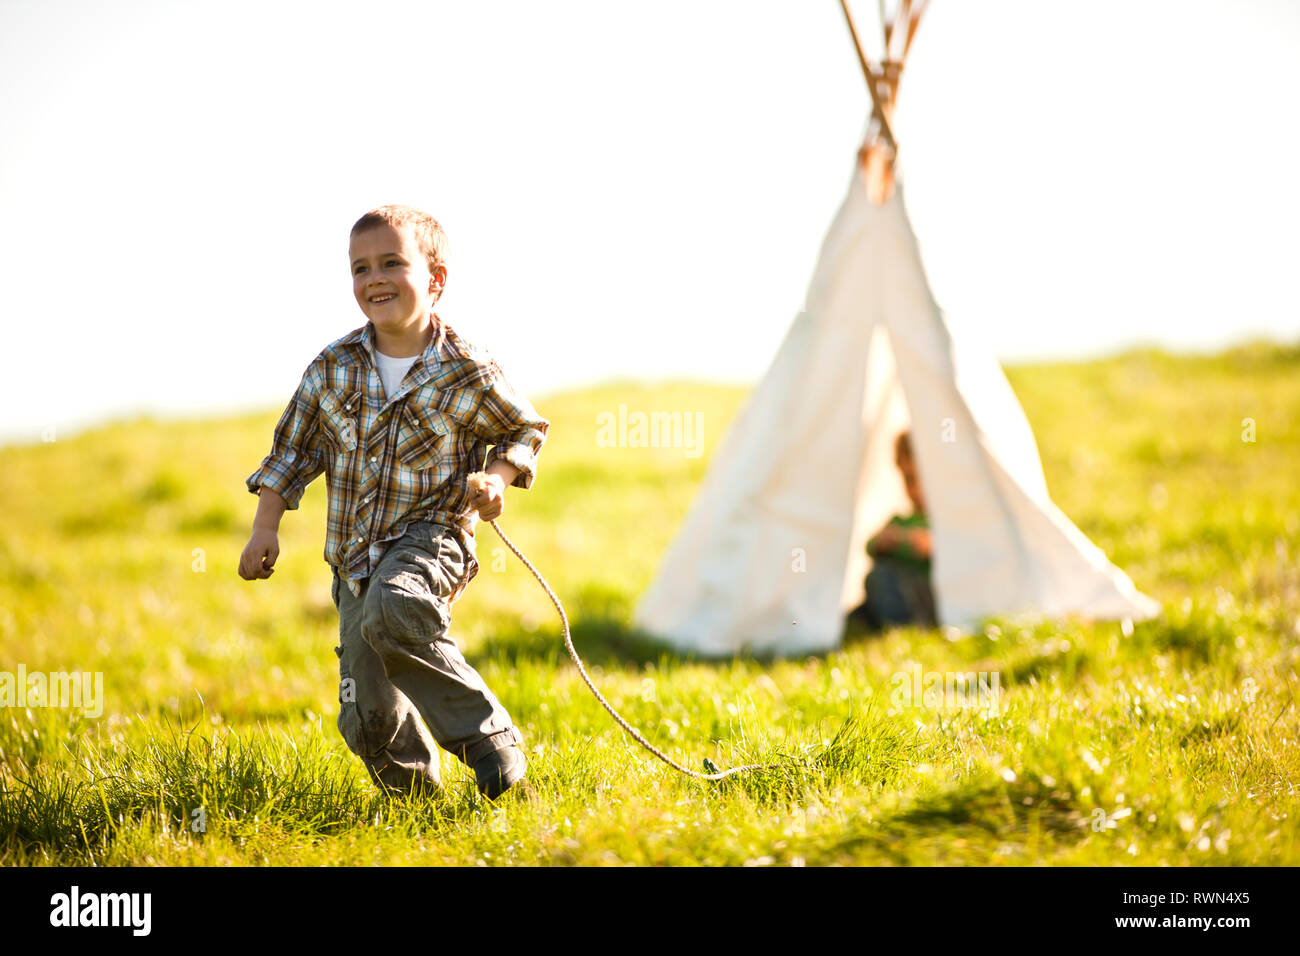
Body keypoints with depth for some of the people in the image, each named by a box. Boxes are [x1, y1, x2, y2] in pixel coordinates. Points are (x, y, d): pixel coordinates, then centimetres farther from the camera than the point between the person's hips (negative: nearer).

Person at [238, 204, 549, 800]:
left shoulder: (467, 373, -8)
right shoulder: (333, 368, 0)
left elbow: (525, 429, 10)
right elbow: (291, 453, 12)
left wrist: (499, 477, -8)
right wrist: (265, 528, 2)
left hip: (431, 536, -4)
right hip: (357, 557, 4)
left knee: (393, 608, -39)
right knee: (368, 721, -1)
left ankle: (487, 735, -25)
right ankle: (418, 789, 30)